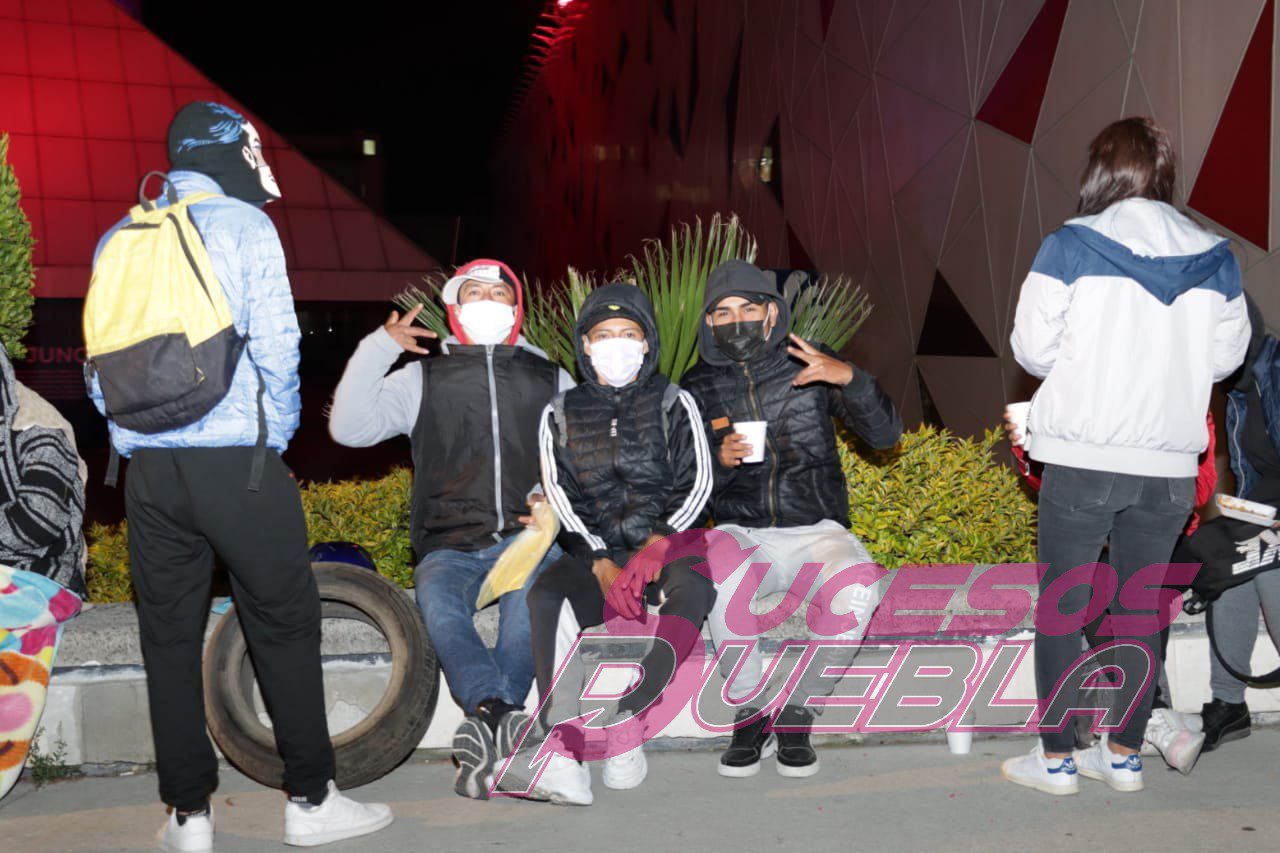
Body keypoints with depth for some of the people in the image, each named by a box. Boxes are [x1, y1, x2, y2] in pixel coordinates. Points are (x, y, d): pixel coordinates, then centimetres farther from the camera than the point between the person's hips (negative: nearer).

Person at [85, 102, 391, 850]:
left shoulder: (118, 238, 12)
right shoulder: (244, 224, -3)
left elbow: (99, 361, 11)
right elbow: (276, 345, -9)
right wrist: (278, 435, 4)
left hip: (149, 468, 5)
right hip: (237, 459, -5)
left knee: (170, 637, 11)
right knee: (285, 625, 7)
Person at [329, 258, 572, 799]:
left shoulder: (551, 380, 18)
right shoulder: (424, 379, 16)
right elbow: (349, 428, 3)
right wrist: (377, 349, -2)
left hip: (528, 536, 0)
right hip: (450, 546, 0)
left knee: (530, 589, -36)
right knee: (435, 599, -34)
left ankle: (487, 719, -38)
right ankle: (498, 718, -44)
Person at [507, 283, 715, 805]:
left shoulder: (673, 404, 11)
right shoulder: (561, 414, 14)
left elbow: (697, 483, 1)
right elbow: (560, 500, 4)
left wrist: (660, 541, -17)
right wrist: (603, 565, -12)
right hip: (593, 555, 1)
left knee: (691, 585, -36)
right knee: (544, 597, -30)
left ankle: (626, 722, -33)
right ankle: (566, 757, -39)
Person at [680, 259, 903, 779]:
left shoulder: (809, 365, 4)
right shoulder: (700, 388, 8)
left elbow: (886, 434, -1)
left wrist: (850, 378, -18)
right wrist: (720, 460, -15)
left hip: (816, 532, 0)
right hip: (741, 534, 0)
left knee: (857, 590, -33)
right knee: (721, 585, -35)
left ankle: (798, 712, -9)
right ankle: (750, 715, -11)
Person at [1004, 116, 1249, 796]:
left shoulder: (1071, 247, -8)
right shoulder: (1214, 257, 3)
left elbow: (1032, 348, -6)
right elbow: (1224, 357, 9)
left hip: (1083, 459, -4)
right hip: (1170, 466, 4)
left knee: (1062, 607, 7)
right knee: (1142, 608, 15)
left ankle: (1055, 759, 13)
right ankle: (1124, 754, 24)